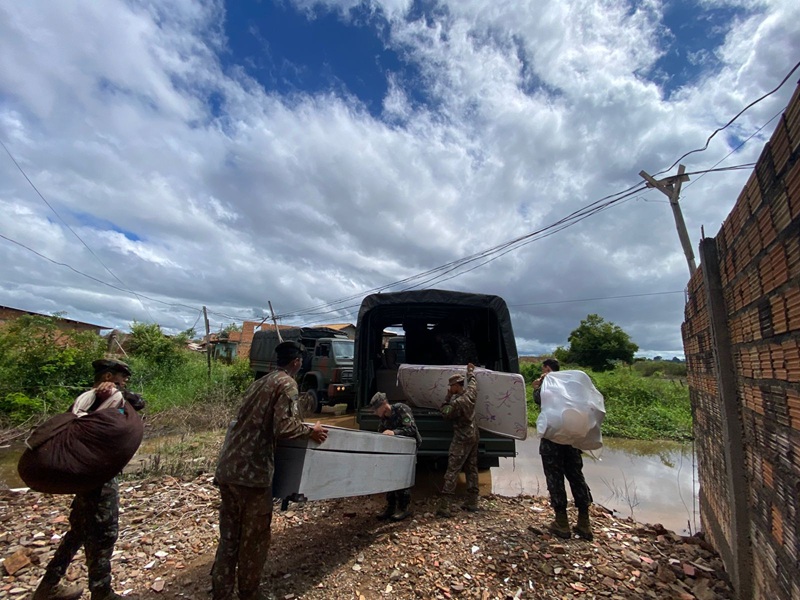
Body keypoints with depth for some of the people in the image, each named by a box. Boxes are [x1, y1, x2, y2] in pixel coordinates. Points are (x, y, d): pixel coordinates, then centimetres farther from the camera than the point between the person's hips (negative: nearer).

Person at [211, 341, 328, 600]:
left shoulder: (259, 383, 16)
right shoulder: (287, 384, -9)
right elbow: (284, 427, -21)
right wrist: (310, 431, -4)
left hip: (227, 468, 8)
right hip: (252, 472, -8)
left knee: (229, 537, 18)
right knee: (255, 538, 12)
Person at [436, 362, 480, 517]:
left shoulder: (457, 402, -24)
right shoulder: (470, 393, -3)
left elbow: (445, 413, -10)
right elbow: (473, 381, 19)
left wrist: (448, 397, -9)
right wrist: (470, 370, 36)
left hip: (462, 439, -8)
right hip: (473, 435, 8)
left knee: (452, 471, -7)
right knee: (472, 469, 15)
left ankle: (444, 506, -7)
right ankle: (472, 503, 22)